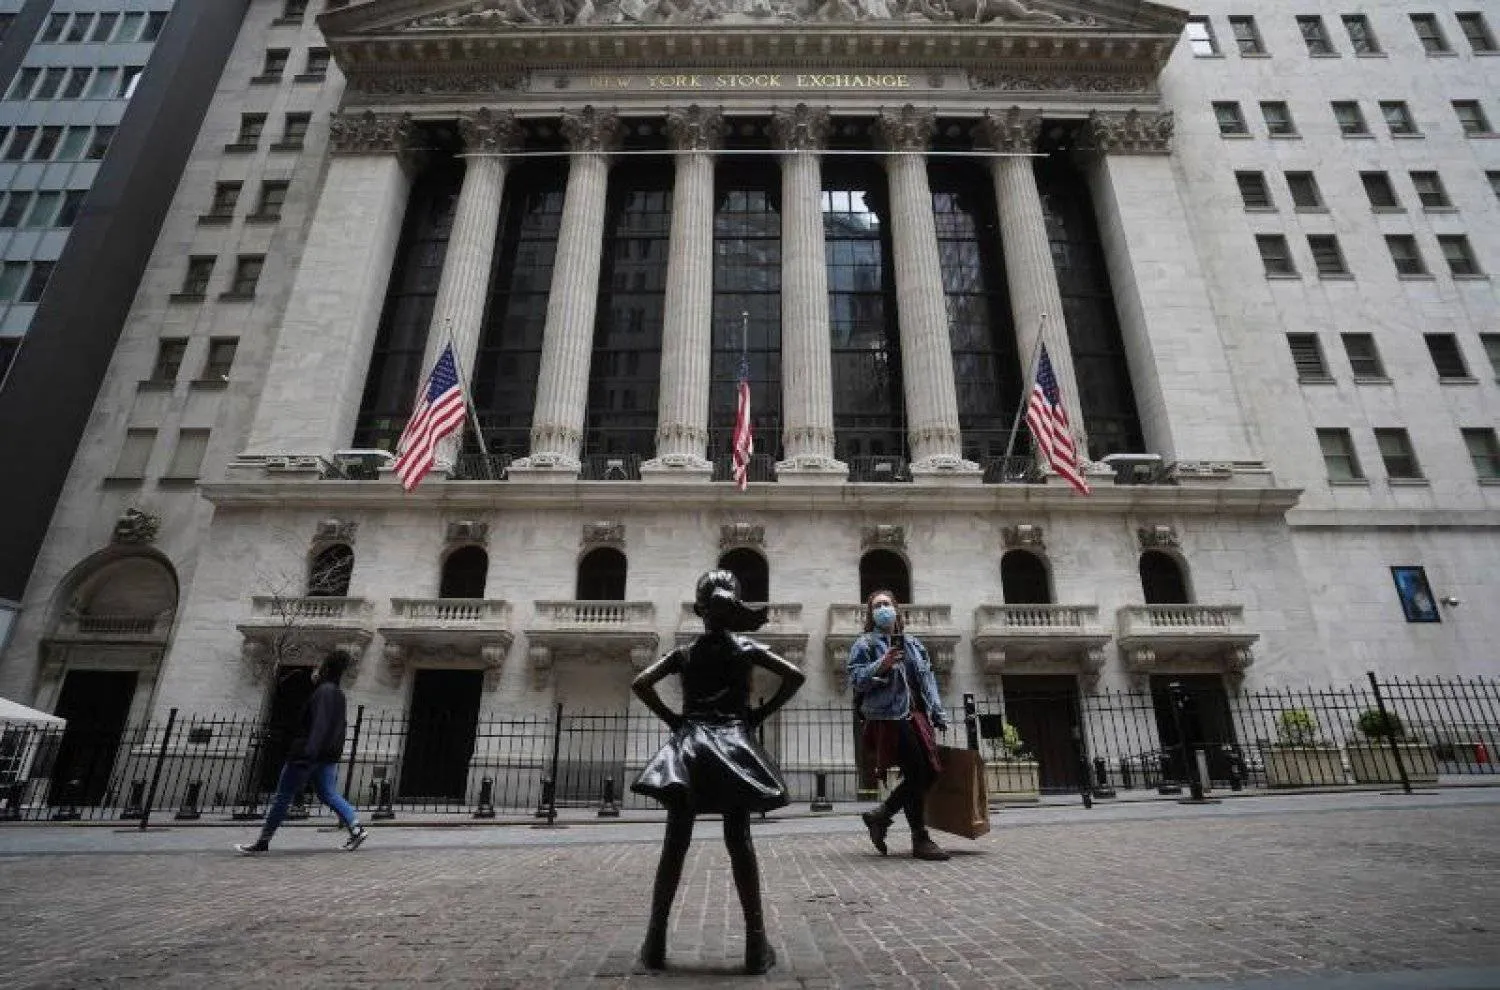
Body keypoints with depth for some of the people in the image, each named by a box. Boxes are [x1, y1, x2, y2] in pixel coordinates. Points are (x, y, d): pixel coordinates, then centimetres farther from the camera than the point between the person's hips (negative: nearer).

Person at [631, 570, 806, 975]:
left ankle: (656, 940, 9)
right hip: (734, 743, 0)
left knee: (675, 843, 4)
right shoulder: (747, 649, 2)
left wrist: (671, 718, 2)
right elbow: (795, 676, -6)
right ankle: (756, 942, 6)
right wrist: (761, 713, 1)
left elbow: (640, 683, -4)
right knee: (739, 841, 3)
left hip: (688, 745, 1)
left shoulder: (684, 653, 4)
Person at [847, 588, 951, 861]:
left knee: (929, 773, 6)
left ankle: (880, 815, 21)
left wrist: (939, 713, 14)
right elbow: (856, 681, -9)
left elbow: (927, 679, 20)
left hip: (916, 716, 7)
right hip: (889, 719, -7)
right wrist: (881, 665, -23)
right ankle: (920, 840, 6)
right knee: (916, 775, -8)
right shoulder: (864, 645, 1)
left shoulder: (913, 643, 20)